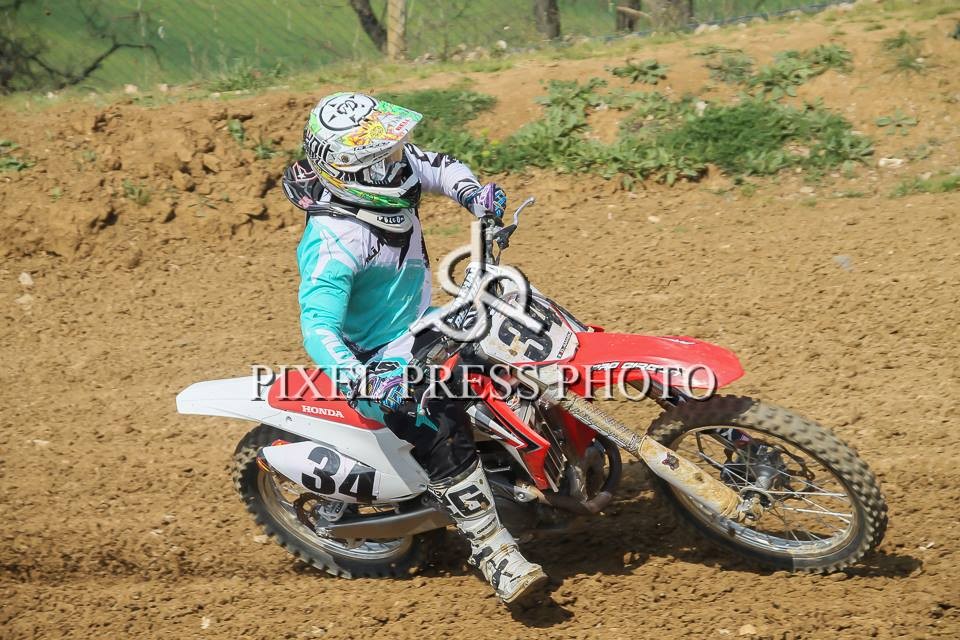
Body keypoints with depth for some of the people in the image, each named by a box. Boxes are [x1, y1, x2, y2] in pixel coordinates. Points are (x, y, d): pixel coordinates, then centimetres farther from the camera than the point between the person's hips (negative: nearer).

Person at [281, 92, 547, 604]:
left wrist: (472, 192, -9)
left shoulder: (389, 169, -8)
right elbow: (318, 329, -36)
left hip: (424, 319, 9)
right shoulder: (333, 242, -31)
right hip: (382, 353, -9)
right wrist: (362, 382, -51)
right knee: (442, 435, -29)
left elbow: (440, 166, 13)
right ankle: (493, 552, -20)